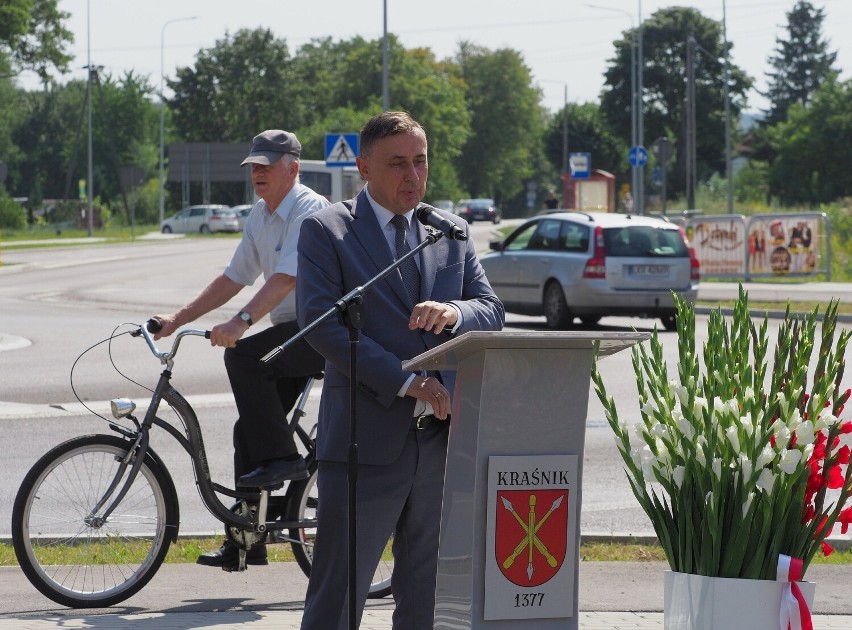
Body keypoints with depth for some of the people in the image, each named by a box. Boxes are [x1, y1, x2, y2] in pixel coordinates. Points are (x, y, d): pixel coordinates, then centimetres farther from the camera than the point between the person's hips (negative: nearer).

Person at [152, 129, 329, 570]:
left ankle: (282, 458, -21)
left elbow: (287, 277, -28)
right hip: (292, 334, 9)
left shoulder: (309, 210, -15)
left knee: (243, 355, -29)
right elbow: (235, 278, 19)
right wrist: (179, 319, 12)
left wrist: (240, 322, -39)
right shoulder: (259, 217, 14)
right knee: (249, 432, 4)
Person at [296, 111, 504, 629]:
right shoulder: (325, 231, -1)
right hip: (367, 440, -5)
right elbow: (321, 322, -12)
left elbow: (492, 311, 9)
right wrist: (406, 382, -18)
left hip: (442, 436, 5)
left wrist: (454, 312, -16)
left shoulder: (452, 231, 15)